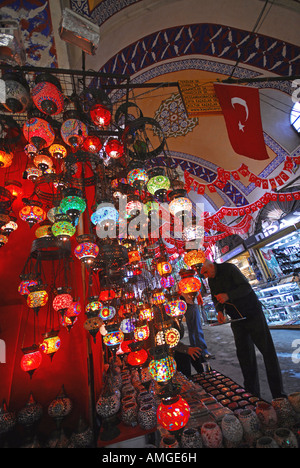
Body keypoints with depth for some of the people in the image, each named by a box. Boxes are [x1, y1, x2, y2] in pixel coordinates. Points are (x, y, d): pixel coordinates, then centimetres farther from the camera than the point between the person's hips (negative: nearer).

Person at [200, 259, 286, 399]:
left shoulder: (229, 268, -16)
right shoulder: (211, 280, 3)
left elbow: (246, 287, -20)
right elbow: (216, 299, 12)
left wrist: (228, 296, -31)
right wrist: (220, 310, -8)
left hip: (252, 314, -5)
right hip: (236, 320, 5)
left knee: (268, 351, -1)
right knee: (244, 355, 8)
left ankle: (278, 394, 14)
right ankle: (253, 394, 21)